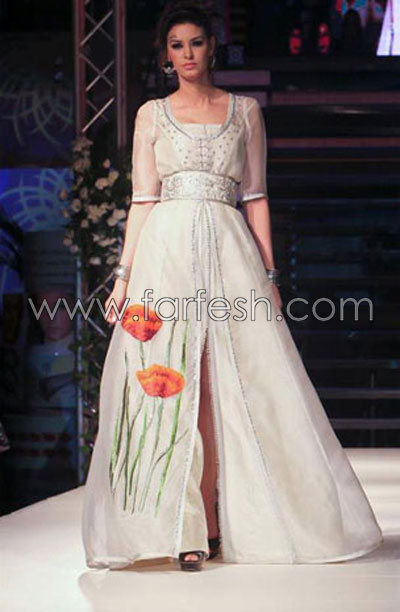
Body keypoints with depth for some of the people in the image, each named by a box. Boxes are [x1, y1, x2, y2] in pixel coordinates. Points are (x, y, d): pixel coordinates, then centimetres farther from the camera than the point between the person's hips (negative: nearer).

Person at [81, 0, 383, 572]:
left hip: (228, 251, 1)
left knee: (241, 386, -4)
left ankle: (223, 522, 6)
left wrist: (269, 275, 4)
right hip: (165, 251, 0)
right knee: (170, 382, -6)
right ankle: (188, 529, -1)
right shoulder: (151, 115, 12)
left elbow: (255, 198, 10)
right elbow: (142, 200, 7)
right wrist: (125, 274, -1)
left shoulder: (245, 110, 13)